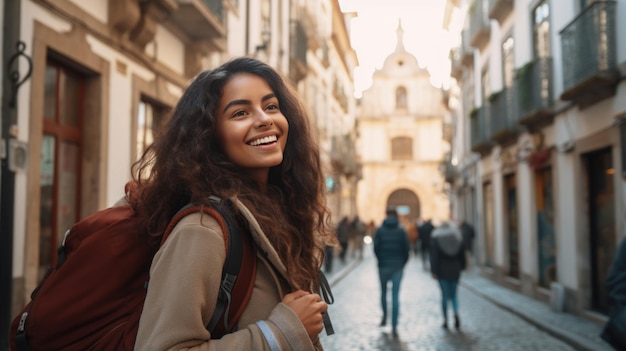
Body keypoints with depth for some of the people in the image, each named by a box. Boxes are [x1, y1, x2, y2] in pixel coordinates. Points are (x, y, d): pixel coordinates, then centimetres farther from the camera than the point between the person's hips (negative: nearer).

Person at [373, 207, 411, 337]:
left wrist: (380, 260, 11)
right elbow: (407, 248, -4)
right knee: (395, 295, -1)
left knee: (383, 292, 20)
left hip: (383, 266, 0)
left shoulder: (380, 230, -1)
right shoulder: (401, 231, -2)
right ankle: (394, 326, -5)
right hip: (398, 266, 0)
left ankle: (384, 316, 29)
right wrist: (403, 262, 8)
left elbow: (376, 247, -4)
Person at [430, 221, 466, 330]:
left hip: (442, 270, -2)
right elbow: (462, 255, 7)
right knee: (453, 295, 10)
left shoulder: (436, 238, -2)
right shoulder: (457, 237, 6)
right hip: (454, 269, 2)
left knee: (445, 295, 4)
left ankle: (445, 320, 4)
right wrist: (461, 267, 16)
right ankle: (456, 314, -15)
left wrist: (433, 271, -8)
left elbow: (434, 256, -8)